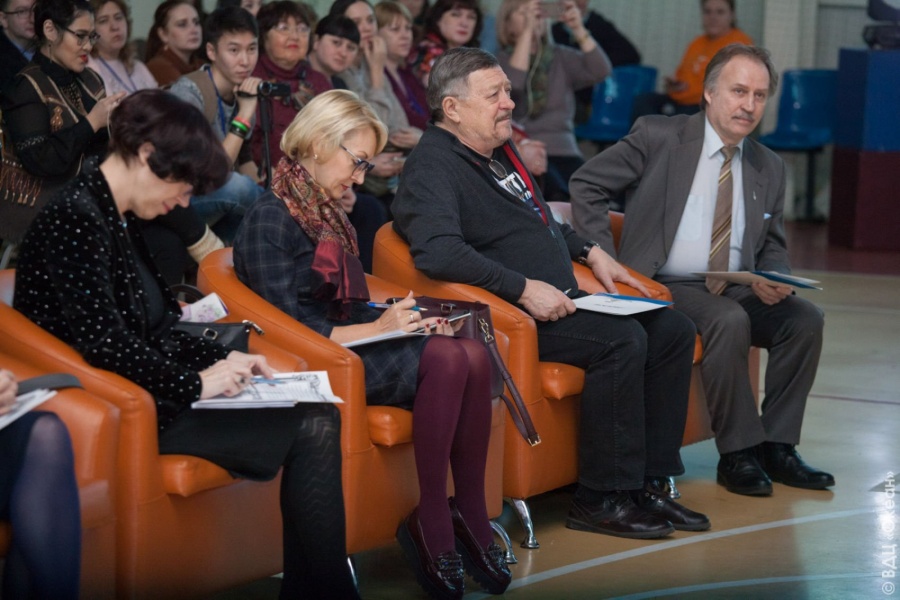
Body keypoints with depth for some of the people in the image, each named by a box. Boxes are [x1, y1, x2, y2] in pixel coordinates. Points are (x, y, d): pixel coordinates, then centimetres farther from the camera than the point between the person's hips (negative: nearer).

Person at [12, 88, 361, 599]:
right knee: (310, 431, -18)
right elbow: (103, 343, -23)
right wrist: (195, 383, -14)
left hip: (151, 393, 10)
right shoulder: (74, 222, -15)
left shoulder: (121, 221, 16)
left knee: (320, 419, -8)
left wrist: (221, 360, 7)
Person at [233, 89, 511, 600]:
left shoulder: (331, 216, 21)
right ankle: (431, 522, -23)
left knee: (472, 353, -19)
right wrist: (376, 328, -16)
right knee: (444, 358, -29)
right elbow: (291, 325, -15)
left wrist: (404, 318, 0)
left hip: (356, 345, 8)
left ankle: (471, 513, -19)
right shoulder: (270, 220, -7)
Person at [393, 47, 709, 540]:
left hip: (558, 304, 10)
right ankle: (602, 498, -19)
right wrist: (522, 288, -28)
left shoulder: (498, 149, 18)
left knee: (672, 330, 0)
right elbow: (437, 250, -30)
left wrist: (591, 253, 20)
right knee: (622, 340, -28)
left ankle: (648, 482, 1)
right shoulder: (433, 167, -12)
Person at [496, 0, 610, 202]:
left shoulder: (560, 57, 16)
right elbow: (512, 83, -16)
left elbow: (600, 71, 0)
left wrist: (579, 29, -11)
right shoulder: (499, 61, 7)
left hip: (564, 151, 3)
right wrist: (527, 31, -17)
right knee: (557, 196, -33)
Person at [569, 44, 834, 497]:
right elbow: (586, 185, -2)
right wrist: (603, 260, -11)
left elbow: (772, 249, 17)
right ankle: (738, 454, -20)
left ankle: (776, 446, -6)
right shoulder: (658, 137, -4)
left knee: (805, 319, -17)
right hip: (666, 286, -6)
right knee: (730, 321, -33)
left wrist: (772, 279, -7)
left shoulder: (769, 168, 12)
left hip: (736, 290, 6)